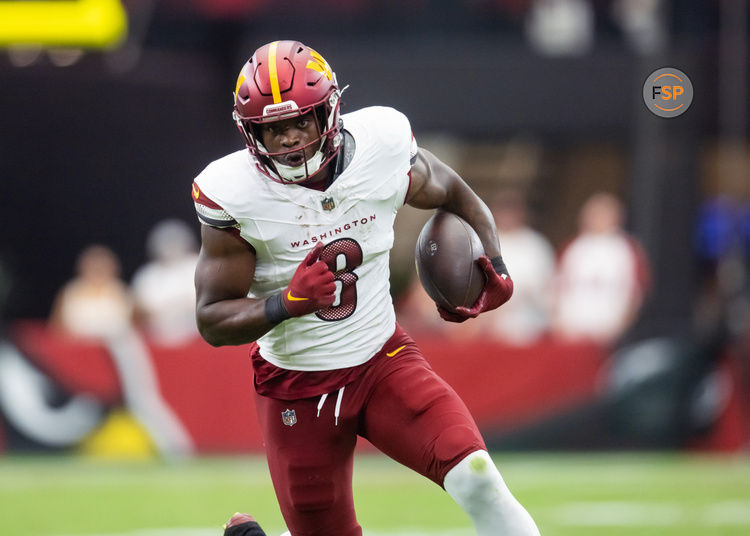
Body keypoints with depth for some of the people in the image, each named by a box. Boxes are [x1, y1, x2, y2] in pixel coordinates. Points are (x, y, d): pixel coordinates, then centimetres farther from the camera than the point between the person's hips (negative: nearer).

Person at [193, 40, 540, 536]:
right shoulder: (234, 196, -18)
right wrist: (288, 301, -32)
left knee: (475, 478, -22)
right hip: (297, 389, -1)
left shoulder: (382, 146, -12)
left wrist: (495, 270, -6)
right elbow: (212, 321, -14)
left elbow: (454, 196, 10)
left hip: (384, 361, 1)